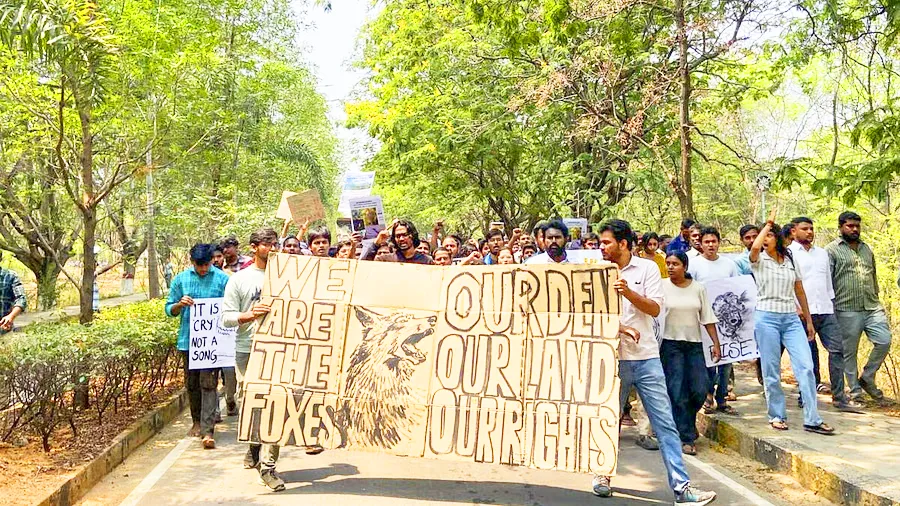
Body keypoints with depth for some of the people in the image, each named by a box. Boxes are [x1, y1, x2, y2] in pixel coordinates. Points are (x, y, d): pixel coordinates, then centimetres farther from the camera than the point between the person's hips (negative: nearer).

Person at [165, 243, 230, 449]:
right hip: (188, 339, 4)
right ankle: (197, 422, 32)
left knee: (208, 384, -7)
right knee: (192, 383, 14)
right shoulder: (181, 279, 6)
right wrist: (180, 304, -12)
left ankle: (208, 430, -8)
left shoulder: (223, 279, -1)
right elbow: (169, 310, 9)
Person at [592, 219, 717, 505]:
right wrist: (617, 327, -15)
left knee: (665, 424, -1)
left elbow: (655, 309, -5)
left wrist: (629, 292, -21)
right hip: (612, 357, 1)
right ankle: (602, 473, 29)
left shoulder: (647, 268, 2)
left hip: (646, 357, 0)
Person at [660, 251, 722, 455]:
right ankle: (686, 438, 6)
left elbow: (707, 318, 10)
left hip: (694, 344, 3)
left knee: (700, 391, 0)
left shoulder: (698, 288, 7)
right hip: (670, 344, -3)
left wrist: (716, 343, 5)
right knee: (678, 393, -4)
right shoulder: (661, 287, -2)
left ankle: (687, 423, 28)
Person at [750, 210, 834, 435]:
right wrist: (768, 223, -9)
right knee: (771, 372, 2)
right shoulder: (759, 260, 0)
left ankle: (812, 419, 0)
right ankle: (777, 416, 15)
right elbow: (755, 247, -25)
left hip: (791, 319, 3)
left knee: (806, 367, -5)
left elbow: (800, 291, 17)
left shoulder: (790, 260, 11)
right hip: (766, 318, -3)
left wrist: (809, 321, 17)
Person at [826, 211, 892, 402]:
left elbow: (873, 277, 24)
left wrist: (876, 302, 21)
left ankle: (867, 378, 15)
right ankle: (855, 391, 14)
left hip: (872, 308, 5)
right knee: (849, 352, 2)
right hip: (847, 310, -5)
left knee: (884, 342, -5)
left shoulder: (867, 249, 18)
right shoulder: (832, 250, -1)